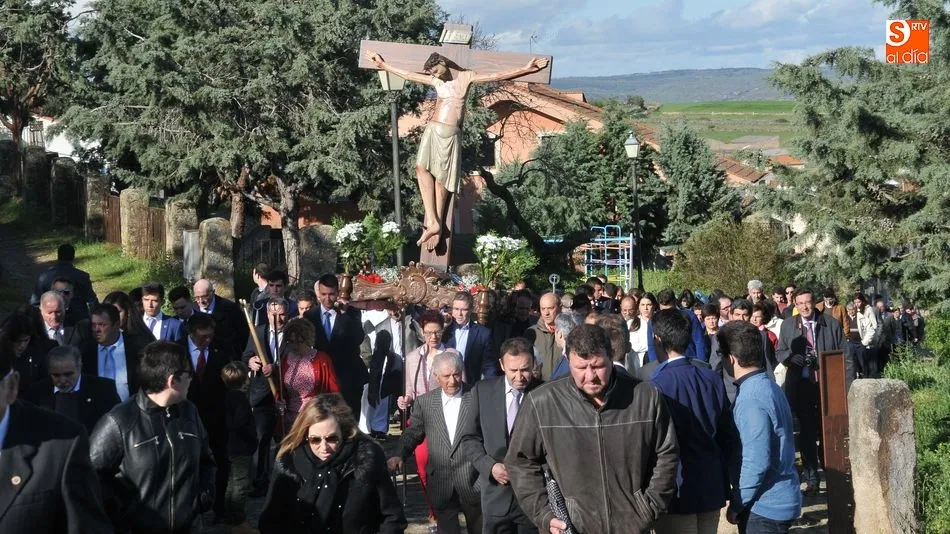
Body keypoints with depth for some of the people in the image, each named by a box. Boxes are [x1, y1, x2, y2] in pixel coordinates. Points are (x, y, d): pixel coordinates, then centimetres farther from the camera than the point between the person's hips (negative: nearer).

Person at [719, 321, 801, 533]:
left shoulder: (751, 400, -22)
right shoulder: (769, 386, 9)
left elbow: (756, 463, -25)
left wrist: (737, 505, -13)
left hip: (766, 507, -9)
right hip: (779, 500, 9)